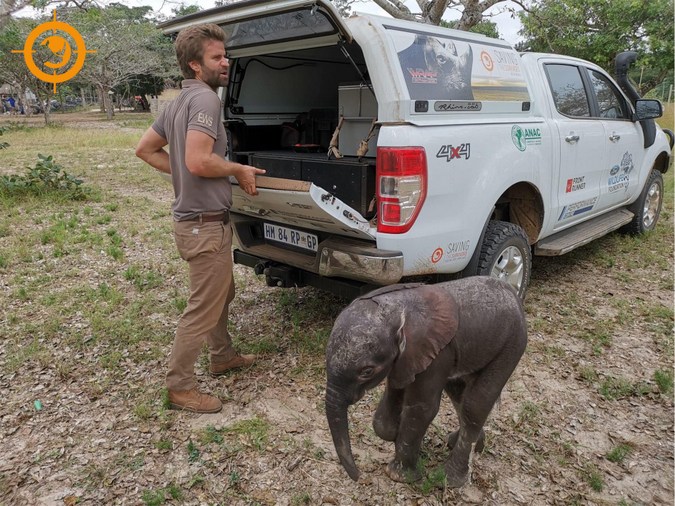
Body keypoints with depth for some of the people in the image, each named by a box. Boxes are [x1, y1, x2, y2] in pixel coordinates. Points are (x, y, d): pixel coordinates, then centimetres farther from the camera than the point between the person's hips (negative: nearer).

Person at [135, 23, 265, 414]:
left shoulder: (179, 102, 12)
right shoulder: (205, 98, -18)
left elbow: (146, 149, 18)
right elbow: (198, 161, -30)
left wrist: (181, 174, 12)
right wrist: (240, 170, -13)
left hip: (196, 218, 10)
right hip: (205, 224, -10)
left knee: (222, 294, 25)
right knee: (203, 309, 1)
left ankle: (223, 356, 42)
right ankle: (180, 387, 15)